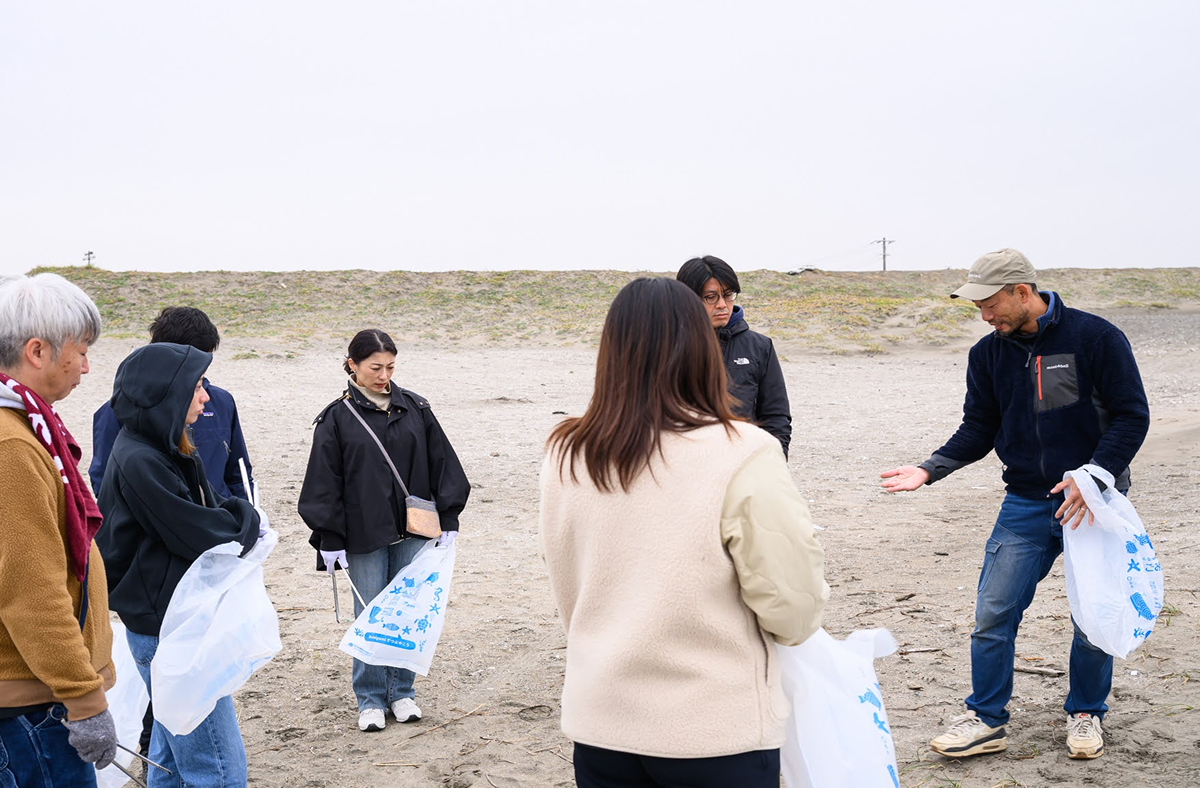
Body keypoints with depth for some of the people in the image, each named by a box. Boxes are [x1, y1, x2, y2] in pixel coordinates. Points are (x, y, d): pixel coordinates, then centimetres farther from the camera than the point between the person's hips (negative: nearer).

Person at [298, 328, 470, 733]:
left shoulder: (415, 408, 4)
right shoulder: (337, 418, -3)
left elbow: (442, 463, 8)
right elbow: (325, 483, -1)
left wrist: (448, 518, 5)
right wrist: (329, 539, -4)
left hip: (413, 532, 2)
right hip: (364, 536, -2)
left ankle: (401, 692, 23)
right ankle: (370, 699, 18)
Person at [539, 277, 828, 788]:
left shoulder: (565, 458, -4)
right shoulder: (743, 456, -18)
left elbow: (568, 592, 6)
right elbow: (793, 609, -14)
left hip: (599, 726, 4)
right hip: (716, 732, -4)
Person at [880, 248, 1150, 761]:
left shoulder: (1095, 338, -10)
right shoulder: (988, 354, 4)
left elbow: (1132, 416, -9)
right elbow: (978, 431, 10)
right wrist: (930, 470, -5)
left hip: (1093, 501, -3)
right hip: (1026, 504, 4)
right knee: (993, 614, 0)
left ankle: (1085, 714, 28)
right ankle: (986, 720, 14)